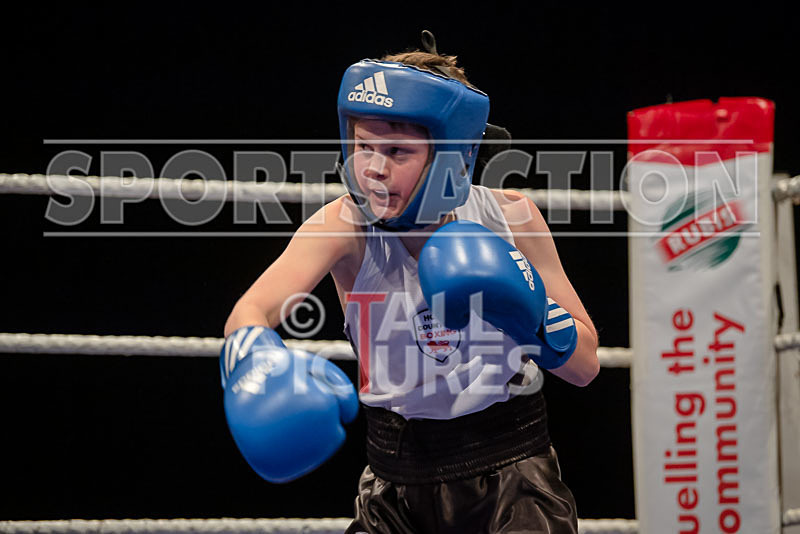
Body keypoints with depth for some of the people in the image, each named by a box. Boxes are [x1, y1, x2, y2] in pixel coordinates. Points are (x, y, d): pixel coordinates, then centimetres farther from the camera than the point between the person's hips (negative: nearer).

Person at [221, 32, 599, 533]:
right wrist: (259, 368, -51)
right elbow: (250, 312, -29)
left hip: (514, 473, -1)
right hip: (399, 486, 1)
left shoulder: (509, 219, -8)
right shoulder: (346, 225, -11)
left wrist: (531, 313, -22)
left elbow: (586, 365, -2)